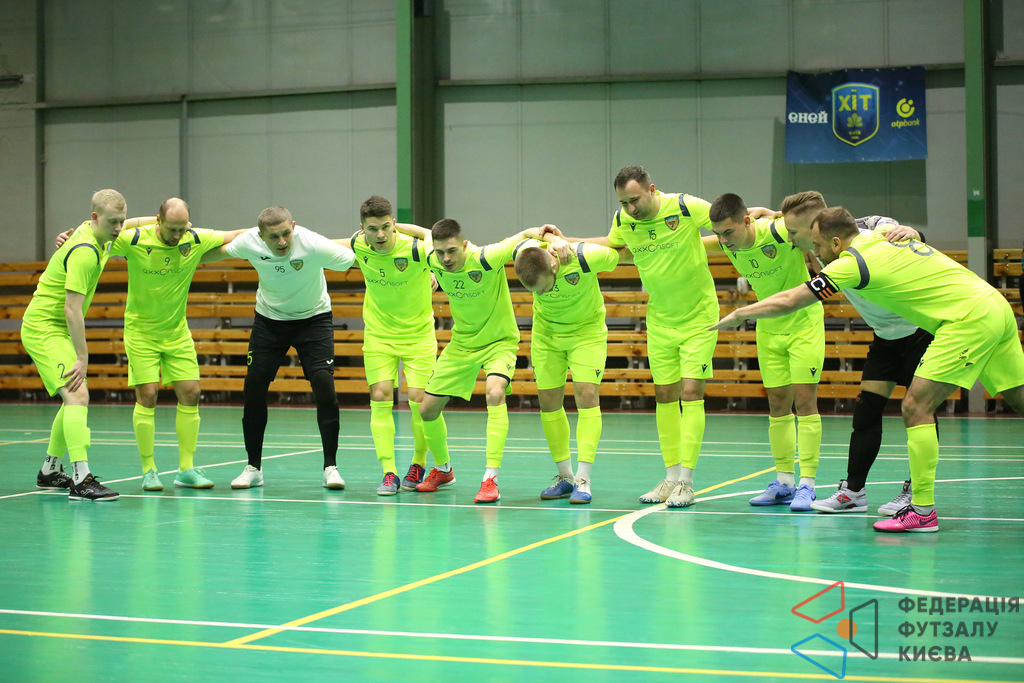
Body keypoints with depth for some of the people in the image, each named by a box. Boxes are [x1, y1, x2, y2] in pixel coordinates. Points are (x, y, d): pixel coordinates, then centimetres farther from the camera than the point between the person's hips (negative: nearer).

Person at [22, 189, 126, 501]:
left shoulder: (94, 236, 5)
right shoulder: (84, 252, -25)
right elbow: (72, 309, -27)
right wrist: (83, 357, -24)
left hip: (55, 330, 11)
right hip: (44, 330, -11)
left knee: (73, 399, 18)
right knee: (77, 396, -21)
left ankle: (50, 471, 30)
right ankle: (81, 480, -27)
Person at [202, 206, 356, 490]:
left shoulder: (315, 246, -30)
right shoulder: (249, 242, -19)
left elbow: (355, 259, -23)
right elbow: (221, 251, 3)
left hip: (314, 318, -3)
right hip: (268, 319, 3)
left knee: (324, 386, -17)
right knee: (253, 388, -2)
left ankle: (330, 467, -5)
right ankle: (254, 468, 13)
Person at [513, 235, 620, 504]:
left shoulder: (587, 258, -36)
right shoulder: (520, 255, -25)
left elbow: (620, 252, -14)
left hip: (587, 330, -3)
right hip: (545, 331, 4)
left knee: (587, 394, -16)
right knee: (548, 399, 2)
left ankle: (583, 480, -14)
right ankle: (565, 477, 15)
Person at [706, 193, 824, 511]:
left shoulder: (779, 232, -29)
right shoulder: (726, 244, -10)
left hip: (804, 321, -5)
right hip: (768, 327, 5)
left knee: (804, 400, -9)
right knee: (777, 403, 7)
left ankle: (806, 484, -6)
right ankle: (784, 482, 14)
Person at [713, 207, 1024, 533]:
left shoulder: (852, 262, -9)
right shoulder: (881, 235, 13)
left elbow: (788, 301, -6)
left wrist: (739, 314, 9)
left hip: (969, 318, -9)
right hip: (996, 307, 9)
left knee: (916, 406, -8)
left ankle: (922, 511, -9)